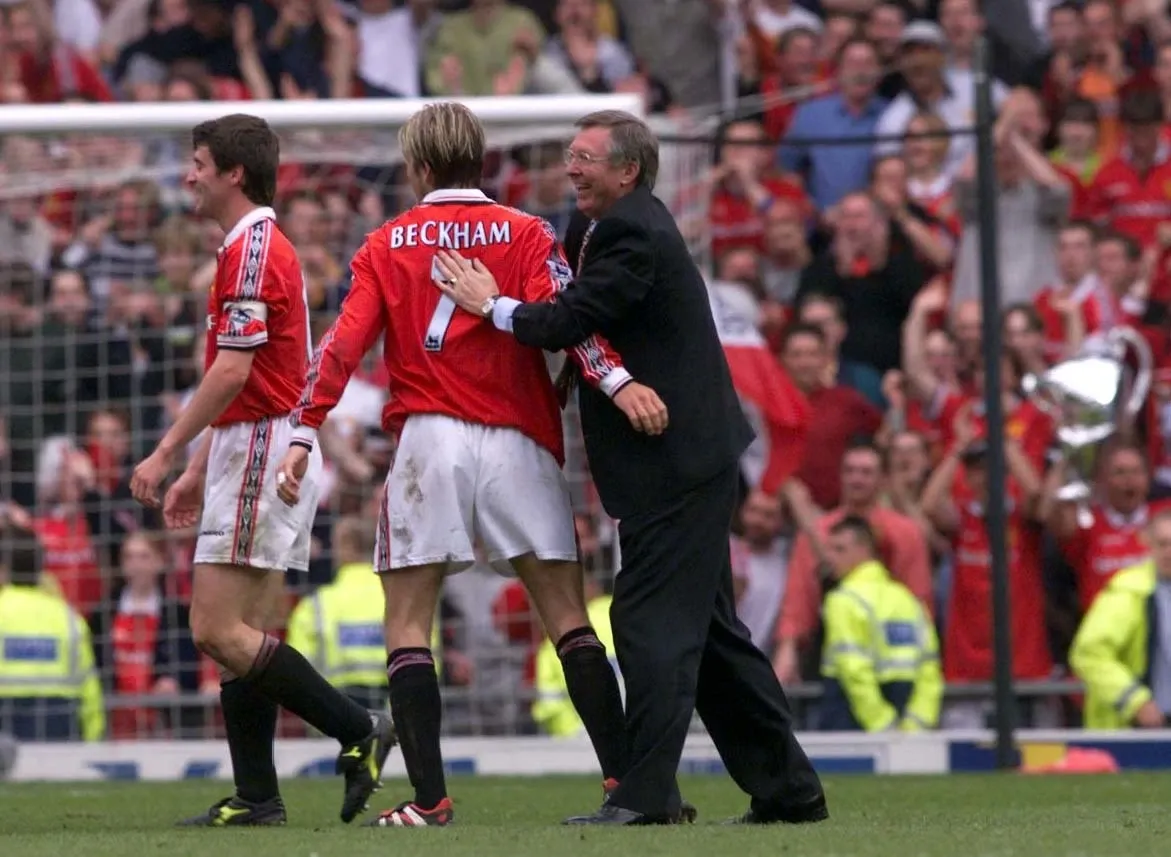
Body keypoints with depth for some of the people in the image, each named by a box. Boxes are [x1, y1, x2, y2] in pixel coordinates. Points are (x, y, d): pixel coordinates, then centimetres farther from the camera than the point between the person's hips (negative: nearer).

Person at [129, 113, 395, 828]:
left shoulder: (252, 249, -13)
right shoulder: (266, 246, 19)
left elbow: (232, 372, -21)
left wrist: (166, 452, -16)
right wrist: (199, 469, 24)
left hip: (261, 450, -10)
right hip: (256, 453, 10)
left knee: (218, 630, -12)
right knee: (240, 635, 7)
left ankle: (359, 730, -11)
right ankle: (257, 798, 5)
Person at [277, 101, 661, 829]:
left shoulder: (387, 245, 9)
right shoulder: (524, 234, 6)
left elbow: (345, 343, 0)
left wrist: (304, 433, -1)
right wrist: (617, 383, -21)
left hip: (428, 441, 0)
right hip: (518, 442, 0)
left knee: (408, 627, 5)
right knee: (568, 618, 4)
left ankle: (430, 797, -6)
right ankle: (625, 778, -3)